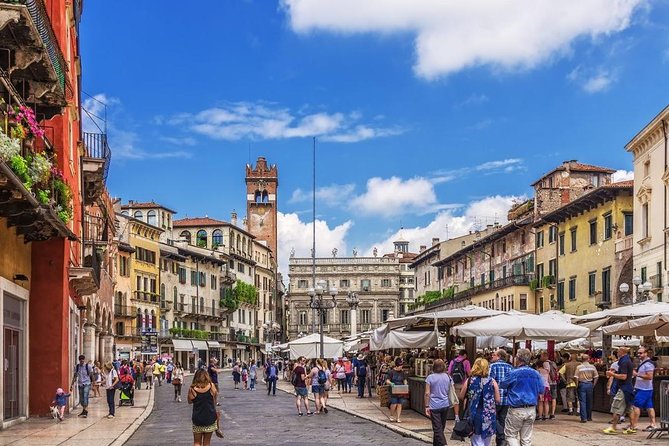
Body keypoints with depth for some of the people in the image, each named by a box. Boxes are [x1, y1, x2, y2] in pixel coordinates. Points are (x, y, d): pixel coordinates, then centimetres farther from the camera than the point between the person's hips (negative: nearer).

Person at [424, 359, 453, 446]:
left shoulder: (430, 377, -7)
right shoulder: (448, 377, 2)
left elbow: (427, 393, -9)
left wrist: (427, 406, -5)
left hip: (434, 406, -4)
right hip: (445, 405, 4)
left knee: (437, 429, -4)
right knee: (441, 428, 18)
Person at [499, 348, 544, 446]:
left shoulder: (514, 373, -12)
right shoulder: (536, 374, 1)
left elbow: (502, 385, 1)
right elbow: (541, 390, 11)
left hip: (516, 410, -5)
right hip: (531, 410, 5)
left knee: (510, 435, 7)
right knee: (526, 438, 11)